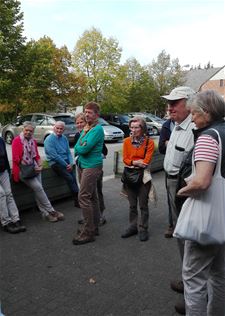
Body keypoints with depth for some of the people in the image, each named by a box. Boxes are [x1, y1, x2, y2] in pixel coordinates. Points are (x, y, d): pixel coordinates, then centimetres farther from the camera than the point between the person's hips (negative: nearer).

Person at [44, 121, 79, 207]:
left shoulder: (64, 138, 12)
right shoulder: (49, 139, -7)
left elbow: (68, 152, 12)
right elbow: (54, 156, -14)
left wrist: (71, 163, -5)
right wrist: (66, 165, -13)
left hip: (66, 161, 6)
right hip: (55, 163, -5)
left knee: (74, 177, -14)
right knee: (69, 178, -20)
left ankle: (77, 200, -10)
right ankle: (77, 198, -10)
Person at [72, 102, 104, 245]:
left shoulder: (97, 129, -14)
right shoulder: (86, 128, 14)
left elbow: (83, 149, -21)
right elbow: (77, 148, 12)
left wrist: (79, 148, -1)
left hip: (91, 166, -9)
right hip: (83, 165, 9)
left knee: (84, 197, -10)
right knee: (92, 197, 14)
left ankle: (88, 233, -2)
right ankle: (94, 227, 25)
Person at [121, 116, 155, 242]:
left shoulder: (149, 142, -7)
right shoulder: (127, 141, 4)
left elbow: (146, 161, -12)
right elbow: (125, 159, 0)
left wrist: (132, 162, -10)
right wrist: (136, 162, -16)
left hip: (143, 176, -4)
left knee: (143, 205, 4)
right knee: (132, 205, 14)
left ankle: (143, 229, 15)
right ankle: (133, 226, 26)